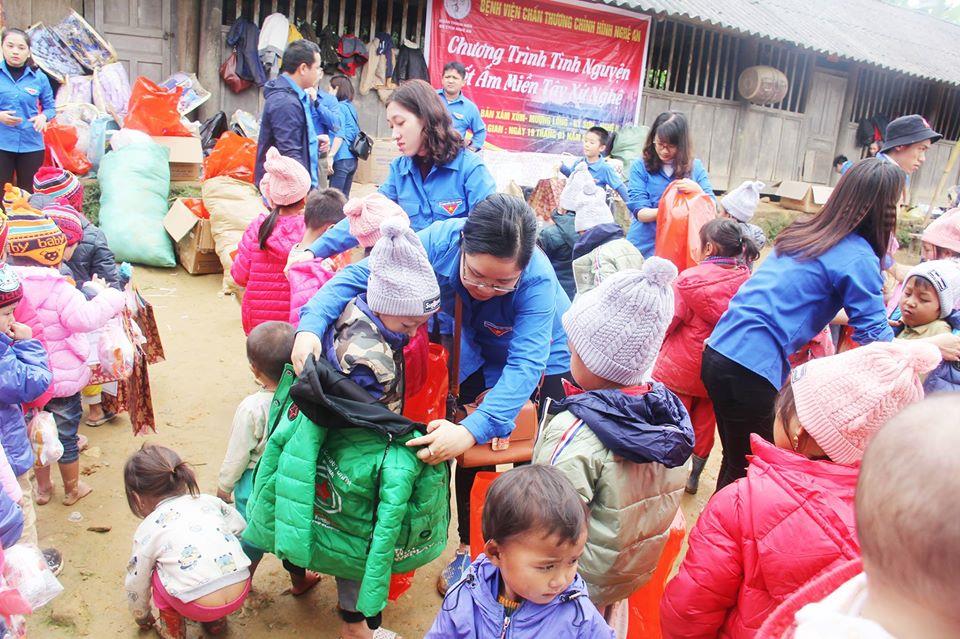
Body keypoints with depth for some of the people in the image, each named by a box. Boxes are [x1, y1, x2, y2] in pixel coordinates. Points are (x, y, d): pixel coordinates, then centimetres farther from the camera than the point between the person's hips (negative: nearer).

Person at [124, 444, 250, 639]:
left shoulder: (147, 530, 5)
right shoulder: (208, 501, 12)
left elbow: (136, 585, 17)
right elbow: (241, 528, 20)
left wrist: (142, 617, 37)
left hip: (200, 608, -4)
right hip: (241, 593, 4)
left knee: (158, 574, 21)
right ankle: (216, 621, 40)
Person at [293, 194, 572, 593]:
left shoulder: (538, 281, -41)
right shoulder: (439, 242, -33)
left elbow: (525, 365, -47)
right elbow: (360, 275, -29)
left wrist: (472, 429, -60)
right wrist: (311, 324, -45)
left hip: (547, 361, -3)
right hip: (480, 357, 3)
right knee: (471, 457, 5)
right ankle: (470, 550, 29)